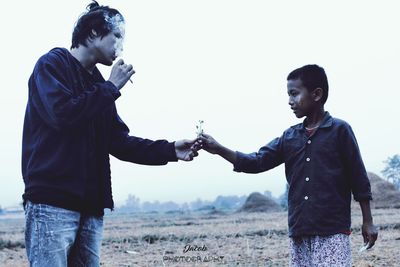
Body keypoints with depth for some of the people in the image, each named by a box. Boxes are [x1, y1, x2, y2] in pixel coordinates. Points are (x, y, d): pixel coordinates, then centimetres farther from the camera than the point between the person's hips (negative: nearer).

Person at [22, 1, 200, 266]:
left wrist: (170, 150, 6)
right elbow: (62, 113, -19)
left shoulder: (97, 83, 22)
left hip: (90, 206, 8)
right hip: (52, 204, -8)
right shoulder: (52, 64, 0)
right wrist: (111, 88, -7)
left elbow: (119, 141, 17)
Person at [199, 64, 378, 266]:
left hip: (332, 233, -5)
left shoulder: (339, 130, -2)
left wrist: (367, 222, -1)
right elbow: (257, 162, 7)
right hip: (299, 234, 5)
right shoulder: (289, 137, 12)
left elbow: (358, 178, -1)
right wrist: (219, 149, -5)